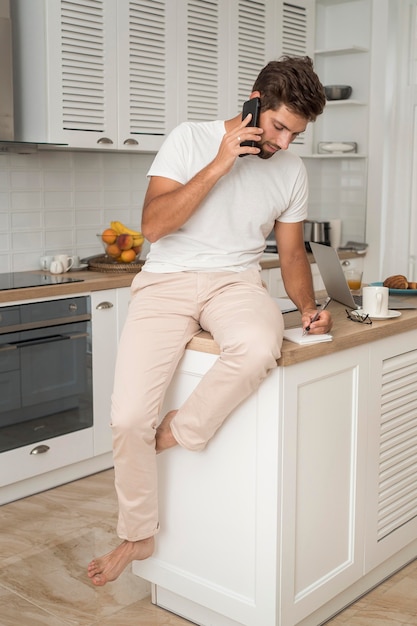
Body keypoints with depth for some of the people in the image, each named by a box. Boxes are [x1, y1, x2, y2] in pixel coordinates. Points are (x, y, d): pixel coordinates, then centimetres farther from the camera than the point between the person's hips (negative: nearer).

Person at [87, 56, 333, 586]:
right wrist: (219, 165, -15)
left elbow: (291, 251, 18)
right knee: (129, 416, -17)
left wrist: (308, 307, 1)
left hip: (235, 282, 2)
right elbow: (153, 224, -11)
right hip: (167, 281, -2)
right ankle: (137, 536, 9)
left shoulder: (291, 170, 11)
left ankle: (179, 429, -9)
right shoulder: (190, 140, -1)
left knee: (259, 347, -37)